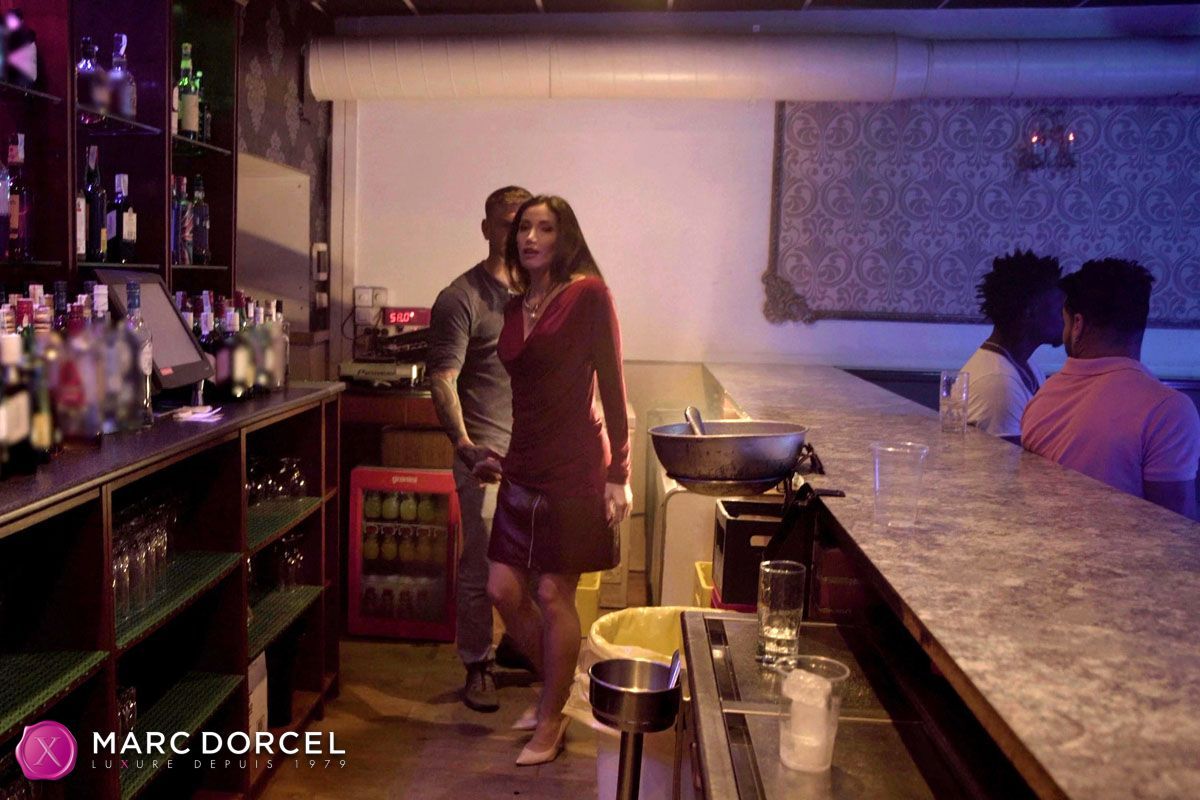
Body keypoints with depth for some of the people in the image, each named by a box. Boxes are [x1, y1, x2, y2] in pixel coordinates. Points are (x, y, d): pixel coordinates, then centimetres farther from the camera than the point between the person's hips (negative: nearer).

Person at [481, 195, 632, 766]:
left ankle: (551, 723, 19)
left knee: (553, 594, 0)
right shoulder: (516, 308, 11)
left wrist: (618, 474, -11)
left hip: (574, 468, -7)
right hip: (525, 469, 7)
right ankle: (558, 688, 32)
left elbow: (611, 387, -9)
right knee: (504, 590, 7)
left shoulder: (587, 294, -8)